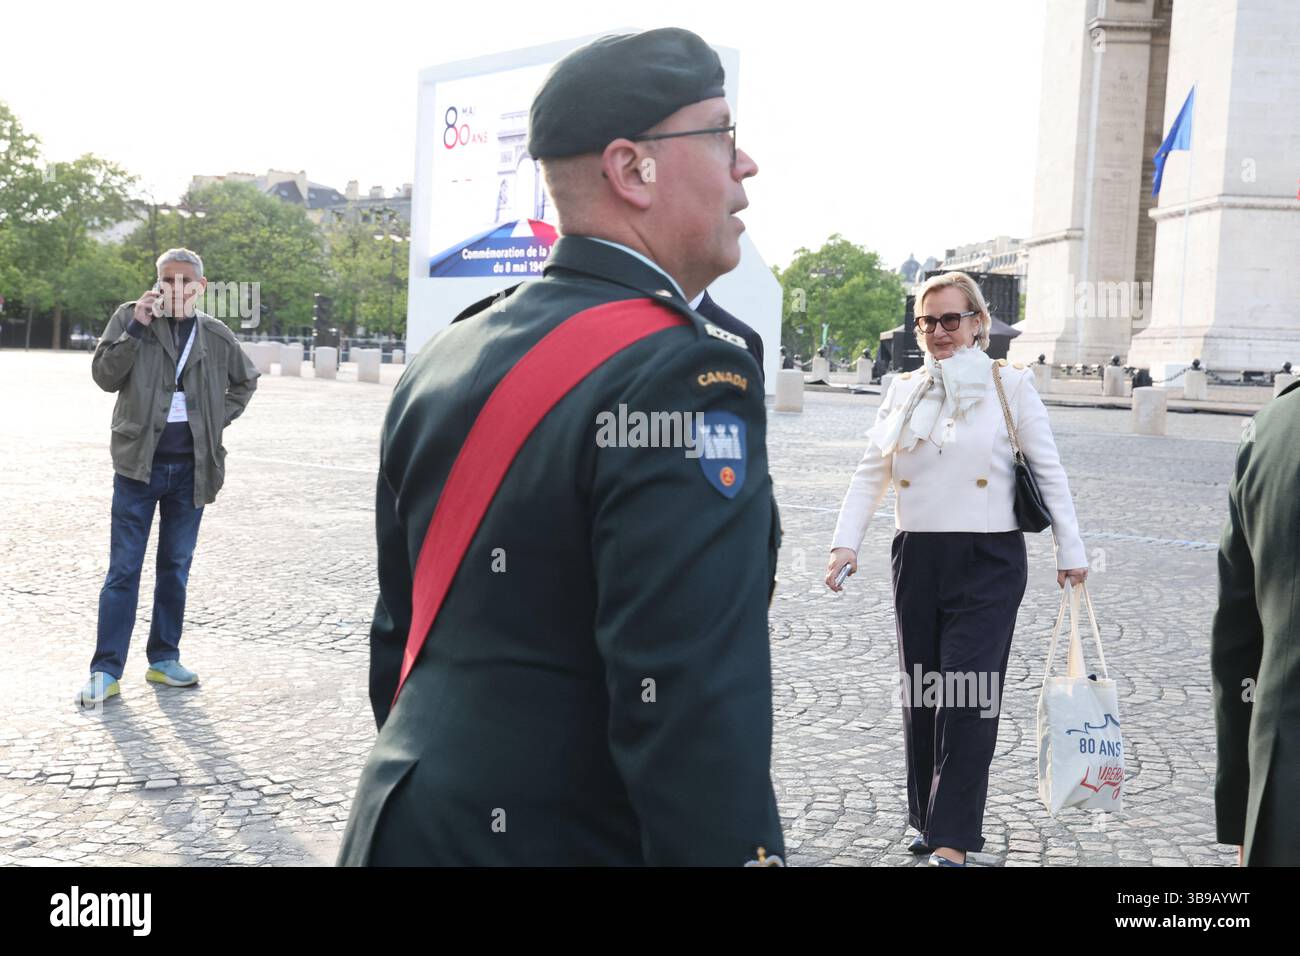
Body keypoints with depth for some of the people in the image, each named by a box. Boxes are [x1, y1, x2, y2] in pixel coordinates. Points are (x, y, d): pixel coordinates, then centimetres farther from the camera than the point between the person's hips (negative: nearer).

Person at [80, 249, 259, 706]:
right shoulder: (129, 317, 0)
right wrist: (136, 328, -16)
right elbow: (105, 376, -8)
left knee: (176, 566, 11)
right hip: (139, 462, -3)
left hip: (190, 467, 3)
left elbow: (245, 380, 23)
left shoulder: (217, 336, 6)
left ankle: (164, 659, 21)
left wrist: (221, 417, 9)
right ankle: (106, 670, 0)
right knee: (123, 569, -3)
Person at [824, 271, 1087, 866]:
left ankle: (953, 843, -5)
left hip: (988, 563, -4)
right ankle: (929, 821, 27)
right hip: (916, 559, 4)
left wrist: (1070, 551, 2)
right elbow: (870, 474, 7)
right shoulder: (903, 392, 10)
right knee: (921, 697, 11)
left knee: (969, 699, -9)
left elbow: (1049, 472, 2)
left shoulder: (1008, 384, 0)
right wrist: (846, 543, -4)